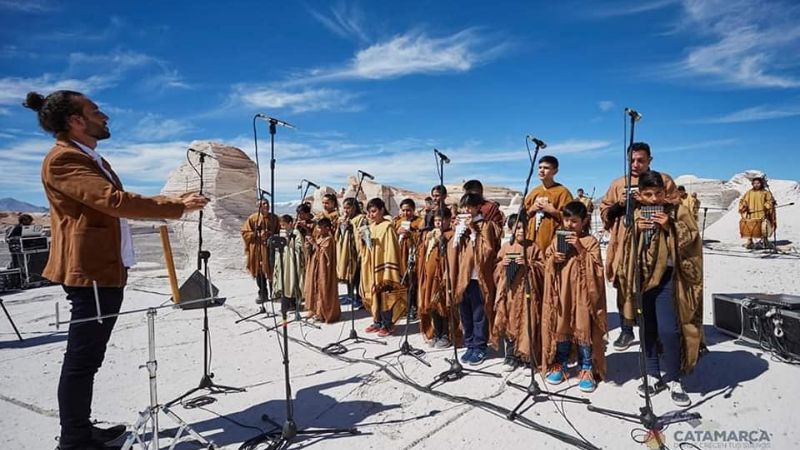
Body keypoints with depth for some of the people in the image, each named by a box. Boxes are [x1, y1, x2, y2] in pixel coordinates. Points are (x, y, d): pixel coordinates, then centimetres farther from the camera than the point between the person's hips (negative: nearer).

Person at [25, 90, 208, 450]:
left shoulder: (91, 159, 20)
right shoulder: (63, 159, -13)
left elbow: (118, 202, 19)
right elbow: (115, 201, -24)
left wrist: (173, 200, 11)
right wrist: (178, 208, -19)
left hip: (104, 270, 10)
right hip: (91, 272, -10)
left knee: (87, 357, 16)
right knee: (82, 359, -2)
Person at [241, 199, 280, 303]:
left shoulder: (274, 218, 4)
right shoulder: (252, 218, -1)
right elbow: (245, 232, 0)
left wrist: (272, 236, -7)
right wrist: (257, 235, -12)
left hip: (270, 249, 0)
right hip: (257, 249, 0)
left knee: (271, 271, 0)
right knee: (259, 272, 6)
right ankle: (262, 294, 21)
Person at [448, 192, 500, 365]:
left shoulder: (485, 225, -3)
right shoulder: (460, 225, 13)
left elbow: (487, 251, -13)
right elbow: (452, 249, 7)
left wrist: (473, 231, -15)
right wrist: (459, 232, -6)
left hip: (478, 278, -5)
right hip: (461, 277, 5)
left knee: (479, 315, 3)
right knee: (465, 315, 12)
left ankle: (480, 348, 16)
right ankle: (470, 346, 25)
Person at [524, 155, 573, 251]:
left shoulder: (562, 191, -3)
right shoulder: (534, 191, 15)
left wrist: (552, 210, -16)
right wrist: (531, 210, 1)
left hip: (553, 239, -6)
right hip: (533, 238, 6)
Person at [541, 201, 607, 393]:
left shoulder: (591, 242, -3)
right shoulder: (557, 240, 8)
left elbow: (595, 268, -12)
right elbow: (547, 266, 11)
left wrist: (580, 250, -20)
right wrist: (553, 259, -10)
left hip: (582, 294, -3)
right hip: (561, 293, 3)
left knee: (583, 329, 1)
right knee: (560, 328, 10)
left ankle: (586, 369, 15)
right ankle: (560, 366, 24)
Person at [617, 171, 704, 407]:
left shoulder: (678, 211, 0)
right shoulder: (634, 215, 8)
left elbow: (692, 241, -4)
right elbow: (623, 245, 6)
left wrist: (670, 226, -16)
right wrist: (635, 229, -11)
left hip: (667, 277, -3)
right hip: (641, 276, 3)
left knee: (668, 330, -8)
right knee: (646, 329, 10)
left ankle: (673, 379, 12)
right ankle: (654, 375, 25)